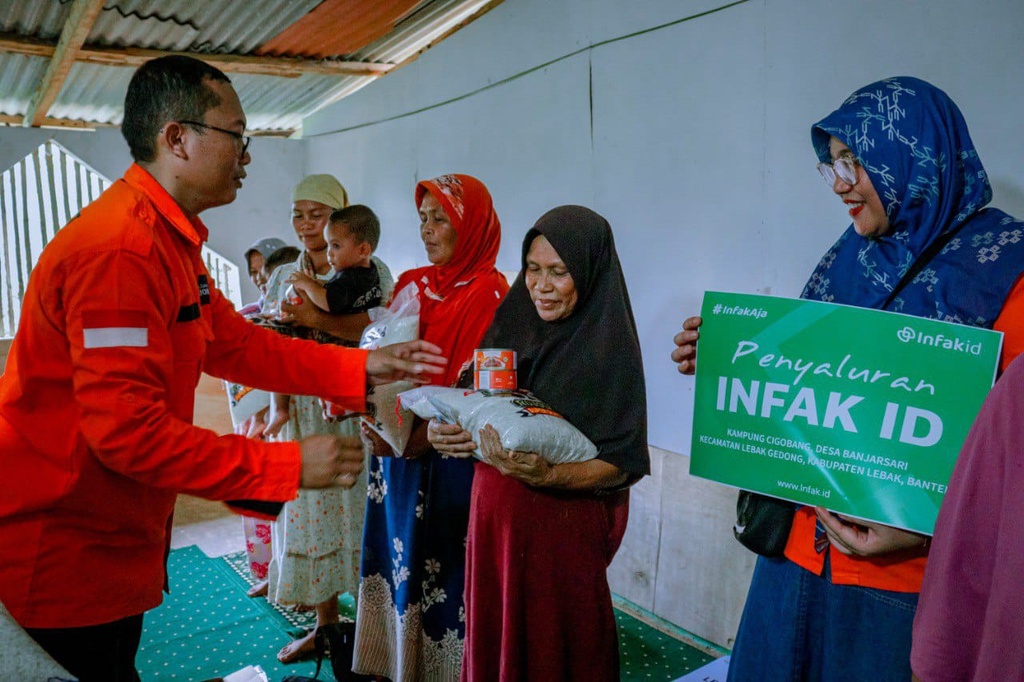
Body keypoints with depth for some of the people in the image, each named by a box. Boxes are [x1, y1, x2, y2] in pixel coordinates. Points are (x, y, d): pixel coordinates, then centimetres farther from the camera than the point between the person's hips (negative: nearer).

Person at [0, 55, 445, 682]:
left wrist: (362, 367, 2)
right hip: (62, 555, -10)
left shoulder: (171, 240, 9)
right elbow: (127, 429, -29)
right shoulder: (119, 249, -25)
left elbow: (237, 344, 8)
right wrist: (288, 466, -24)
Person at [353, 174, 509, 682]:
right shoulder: (411, 285, 9)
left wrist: (430, 431, -21)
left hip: (450, 459, -6)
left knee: (442, 568, 4)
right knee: (398, 559, 14)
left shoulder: (489, 294, -10)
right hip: (396, 450, 6)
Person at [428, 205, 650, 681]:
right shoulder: (514, 326, 4)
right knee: (492, 641, 17)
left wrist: (546, 475, -29)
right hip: (494, 518, 5)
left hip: (564, 529, -5)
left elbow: (622, 463, -14)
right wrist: (444, 431, -13)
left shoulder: (610, 348, -12)